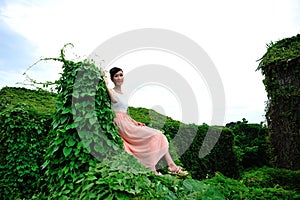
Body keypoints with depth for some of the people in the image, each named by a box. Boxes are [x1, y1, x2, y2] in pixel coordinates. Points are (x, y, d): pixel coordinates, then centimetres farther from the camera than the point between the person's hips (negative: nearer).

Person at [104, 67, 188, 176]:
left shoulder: (124, 94, 23)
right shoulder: (111, 91, 1)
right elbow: (115, 100, -24)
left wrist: (135, 122, 9)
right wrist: (106, 85, -13)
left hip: (128, 122, 7)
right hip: (120, 124, -7)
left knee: (159, 135, -5)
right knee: (153, 135, -20)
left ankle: (172, 165, -4)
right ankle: (152, 170, -14)